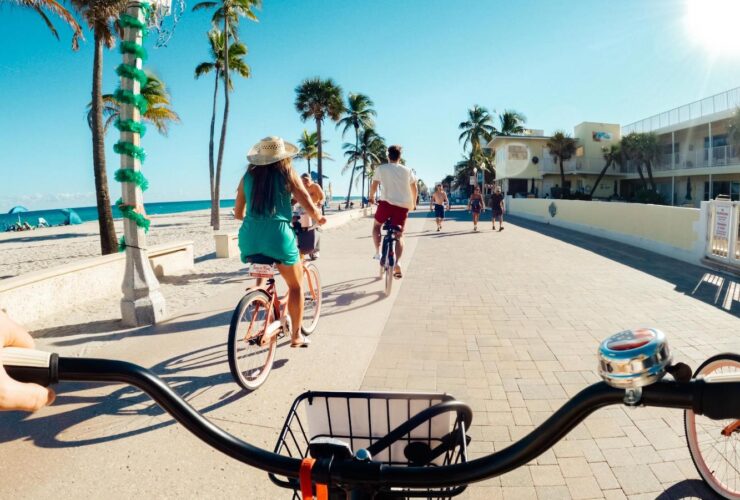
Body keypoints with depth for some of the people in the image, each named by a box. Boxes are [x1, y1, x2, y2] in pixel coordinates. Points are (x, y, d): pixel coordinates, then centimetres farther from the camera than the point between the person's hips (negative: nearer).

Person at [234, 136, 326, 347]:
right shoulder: (288, 173, 3)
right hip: (278, 234, -4)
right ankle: (296, 335, 20)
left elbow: (238, 213, 18)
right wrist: (319, 217, 19)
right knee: (295, 285, 16)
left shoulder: (248, 176, 13)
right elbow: (309, 206, -2)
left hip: (249, 237, 4)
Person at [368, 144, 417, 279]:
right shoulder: (407, 170, 13)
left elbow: (374, 186, 9)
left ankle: (378, 252, 12)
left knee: (376, 225, 24)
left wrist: (371, 198, 27)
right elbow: (414, 188, 17)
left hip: (387, 203, -2)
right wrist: (413, 204, 30)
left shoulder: (381, 168, 5)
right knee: (399, 236, 9)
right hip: (403, 206, 2)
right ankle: (397, 262, -10)